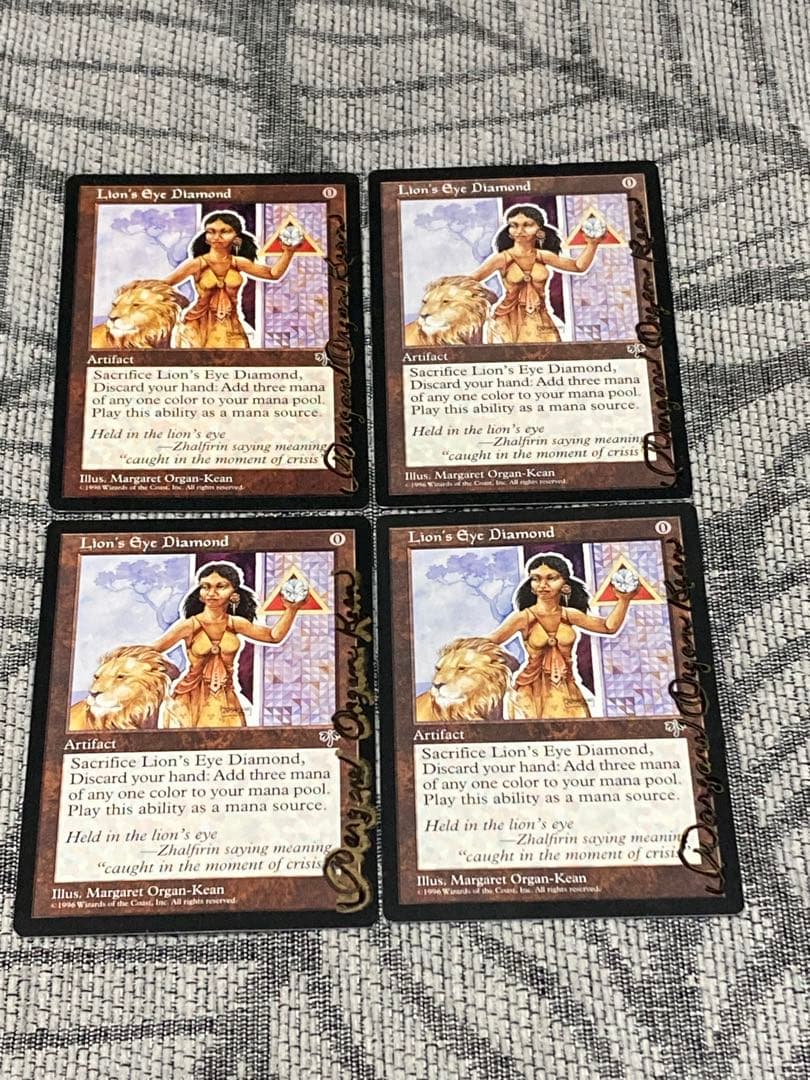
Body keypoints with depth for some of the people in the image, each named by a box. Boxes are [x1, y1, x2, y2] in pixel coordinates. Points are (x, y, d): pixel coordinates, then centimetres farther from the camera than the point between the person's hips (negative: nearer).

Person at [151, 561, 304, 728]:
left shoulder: (235, 623, -1)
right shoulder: (189, 625, -12)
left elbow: (274, 635, 2)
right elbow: (152, 651, -9)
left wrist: (291, 609, -10)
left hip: (226, 700, 3)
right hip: (190, 699, -3)